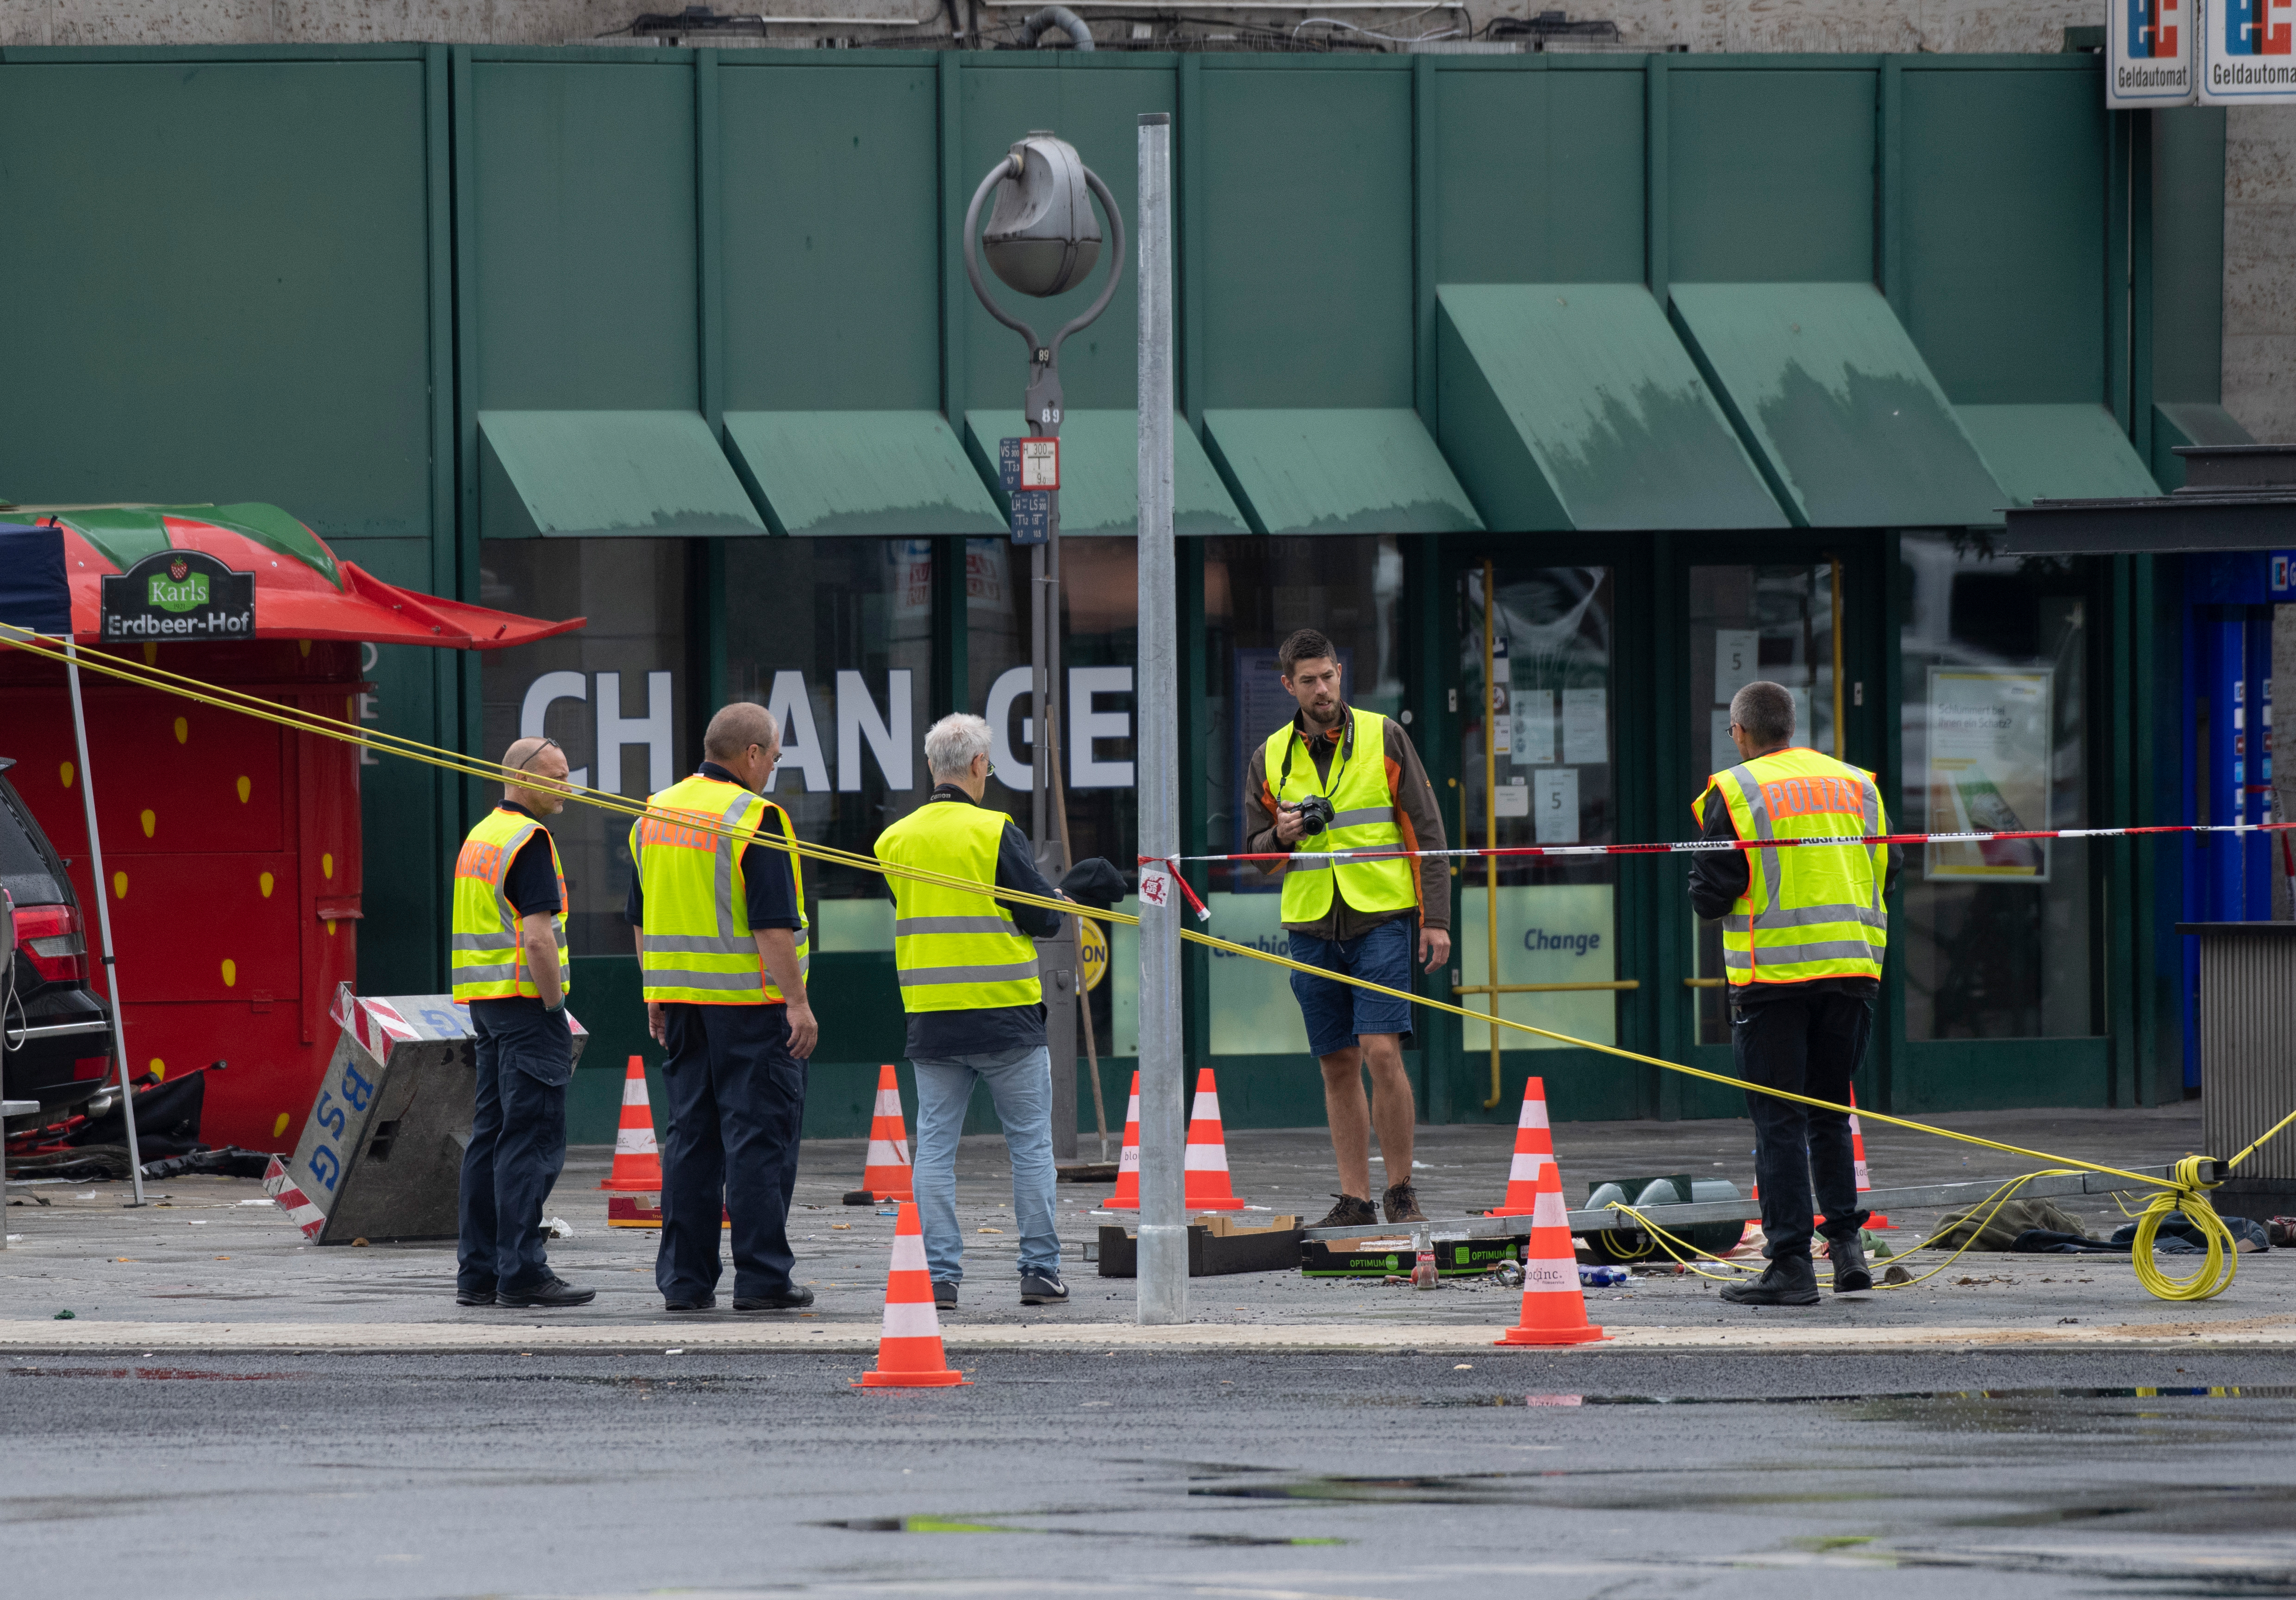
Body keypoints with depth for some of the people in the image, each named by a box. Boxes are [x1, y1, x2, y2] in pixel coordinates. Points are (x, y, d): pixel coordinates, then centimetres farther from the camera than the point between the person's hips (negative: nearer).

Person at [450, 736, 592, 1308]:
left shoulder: (480, 837, 16)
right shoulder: (528, 841, -13)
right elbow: (537, 939, -20)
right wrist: (556, 1010, -14)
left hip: (486, 1003, 10)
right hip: (525, 1002, -10)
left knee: (491, 1136, 10)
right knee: (533, 1139, -9)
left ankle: (477, 1272, 10)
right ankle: (522, 1272, -12)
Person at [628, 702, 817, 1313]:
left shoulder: (656, 814, 11)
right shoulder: (754, 819, -13)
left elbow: (641, 918, 16)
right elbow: (773, 924, -18)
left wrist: (656, 996, 22)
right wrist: (797, 1003, -15)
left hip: (682, 997, 7)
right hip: (750, 999, -7)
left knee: (690, 1135, 10)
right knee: (759, 1135, -3)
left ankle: (684, 1278, 8)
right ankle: (762, 1277, -5)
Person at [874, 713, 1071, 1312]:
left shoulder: (893, 841, 5)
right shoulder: (994, 833, -10)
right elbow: (1043, 919, -7)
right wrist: (1064, 902, 14)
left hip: (930, 1017, 4)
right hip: (1005, 1014, -4)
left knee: (936, 1147, 6)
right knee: (1030, 1144, 6)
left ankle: (941, 1275, 0)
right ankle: (1040, 1270, 6)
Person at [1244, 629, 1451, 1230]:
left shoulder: (1383, 738, 2)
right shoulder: (1271, 757, 10)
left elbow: (1424, 830, 3)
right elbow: (1254, 850, 16)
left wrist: (1436, 917, -4)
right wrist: (1281, 836, -8)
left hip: (1380, 918, -3)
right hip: (1311, 927, 3)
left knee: (1382, 1052, -13)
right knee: (1338, 1066, 5)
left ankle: (1401, 1193, -4)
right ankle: (1355, 1198, 10)